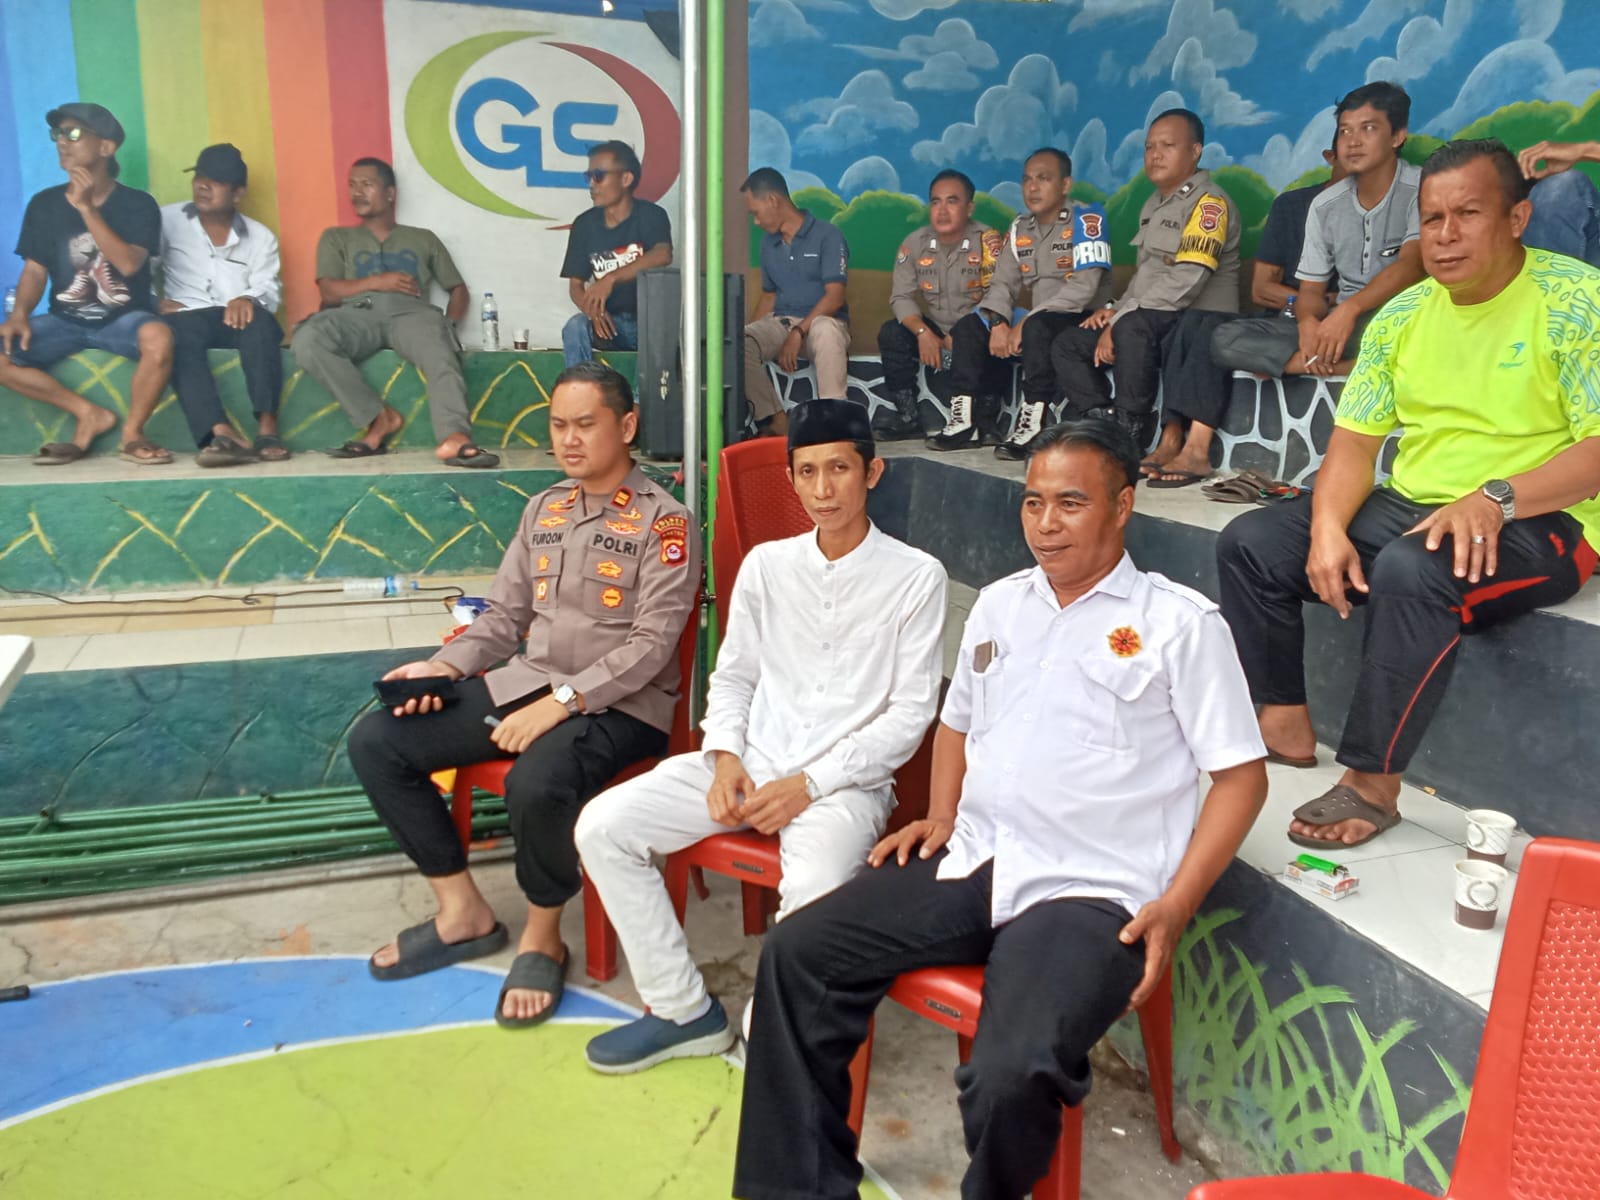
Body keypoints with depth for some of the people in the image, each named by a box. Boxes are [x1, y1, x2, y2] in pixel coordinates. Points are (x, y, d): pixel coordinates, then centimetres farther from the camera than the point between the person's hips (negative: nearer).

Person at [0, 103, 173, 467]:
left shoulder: (137, 204, -4)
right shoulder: (44, 204, 5)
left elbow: (128, 264, -18)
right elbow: (35, 270, 4)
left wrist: (87, 208, -23)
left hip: (124, 318, -3)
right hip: (65, 320, 4)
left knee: (159, 337, -38)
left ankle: (132, 432, -16)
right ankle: (89, 414, -5)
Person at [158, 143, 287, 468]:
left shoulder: (260, 237, 15)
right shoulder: (167, 220, 15)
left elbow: (269, 289, 0)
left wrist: (246, 299, -23)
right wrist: (155, 302, -12)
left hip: (238, 320, 0)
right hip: (188, 318, 0)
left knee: (259, 320, -35)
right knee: (178, 332, -36)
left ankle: (267, 426, -44)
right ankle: (221, 432, -53)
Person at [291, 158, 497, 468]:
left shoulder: (423, 238, 31)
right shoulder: (337, 237, 30)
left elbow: (458, 288, 24)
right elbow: (329, 292, 14)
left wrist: (448, 323, 2)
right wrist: (377, 283, -3)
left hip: (410, 312, -1)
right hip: (357, 313, 1)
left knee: (440, 351, -40)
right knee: (307, 340, -35)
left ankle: (455, 438, -62)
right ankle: (379, 417, -26)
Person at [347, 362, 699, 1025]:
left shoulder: (663, 521, -7)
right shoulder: (543, 510, 13)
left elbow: (652, 643, -15)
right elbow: (504, 616, 15)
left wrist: (562, 701, -24)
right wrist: (445, 665, -4)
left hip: (620, 704, -7)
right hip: (526, 684, 7)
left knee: (537, 783, -37)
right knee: (375, 742, -5)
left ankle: (542, 937, -6)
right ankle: (464, 911, 7)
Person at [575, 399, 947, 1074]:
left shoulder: (915, 577, -4)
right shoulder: (766, 565, 10)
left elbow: (910, 714, -6)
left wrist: (809, 784, -14)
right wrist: (725, 756, -4)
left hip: (846, 780, -4)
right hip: (749, 764, 5)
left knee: (814, 892, -36)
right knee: (601, 827, -12)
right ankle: (683, 1010, 1)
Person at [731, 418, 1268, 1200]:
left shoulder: (1182, 623, -2)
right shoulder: (998, 603, 15)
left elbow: (1241, 774, -2)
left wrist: (1176, 906, -11)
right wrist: (940, 818, 11)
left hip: (1091, 895, -6)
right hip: (970, 864, 6)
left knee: (1009, 1076, -29)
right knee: (797, 954, -7)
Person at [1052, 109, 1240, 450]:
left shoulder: (1209, 203, -10)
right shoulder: (1154, 204, 18)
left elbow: (1185, 282, -22)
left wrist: (1119, 320, -22)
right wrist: (1115, 310, 2)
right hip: (1150, 323, 9)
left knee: (1133, 328, -37)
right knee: (1068, 344, 1)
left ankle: (1129, 431, -26)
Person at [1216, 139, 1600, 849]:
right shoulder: (1402, 316, 8)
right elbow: (1355, 440, 4)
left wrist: (1496, 498, -32)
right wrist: (1328, 529, -14)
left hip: (1538, 524, -6)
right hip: (1409, 508, 7)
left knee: (1412, 571, -37)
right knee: (1249, 542, -6)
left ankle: (1372, 784, -23)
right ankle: (1285, 727, 3)